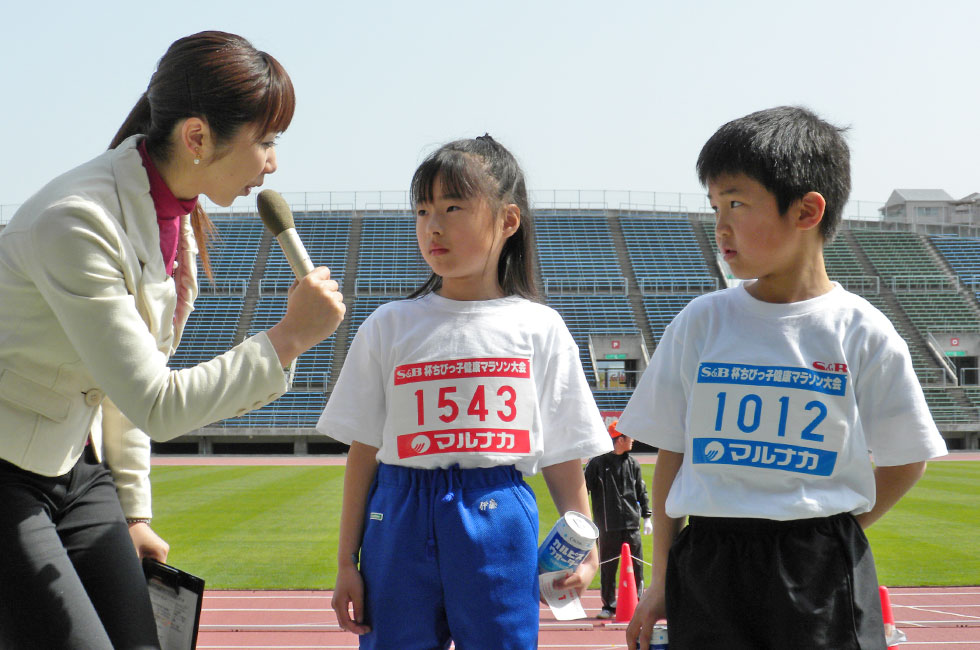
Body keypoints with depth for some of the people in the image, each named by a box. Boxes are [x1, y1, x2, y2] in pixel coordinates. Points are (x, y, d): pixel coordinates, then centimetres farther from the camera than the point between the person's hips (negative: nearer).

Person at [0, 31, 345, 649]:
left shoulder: (179, 216, 1)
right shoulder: (76, 224, -26)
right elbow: (156, 405, -28)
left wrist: (132, 512, 13)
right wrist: (289, 337, -24)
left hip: (77, 470, 8)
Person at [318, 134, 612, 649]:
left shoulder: (539, 329, 5)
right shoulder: (389, 326, 6)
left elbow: (562, 454, 7)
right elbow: (363, 451, 6)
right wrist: (347, 564, 4)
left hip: (498, 526, -1)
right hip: (401, 524, 1)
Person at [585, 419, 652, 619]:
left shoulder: (633, 464, 12)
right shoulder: (597, 463, -2)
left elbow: (641, 492, 18)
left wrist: (647, 516, 14)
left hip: (632, 525, 3)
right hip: (607, 526, -3)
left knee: (636, 566, 3)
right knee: (607, 568, 2)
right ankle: (609, 606, 12)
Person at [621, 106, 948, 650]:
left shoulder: (862, 332, -3)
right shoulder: (701, 321, 2)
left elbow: (904, 461, 6)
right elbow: (672, 455, 6)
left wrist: (831, 538, 0)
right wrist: (662, 581, 5)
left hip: (823, 582, -1)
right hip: (709, 567, 2)